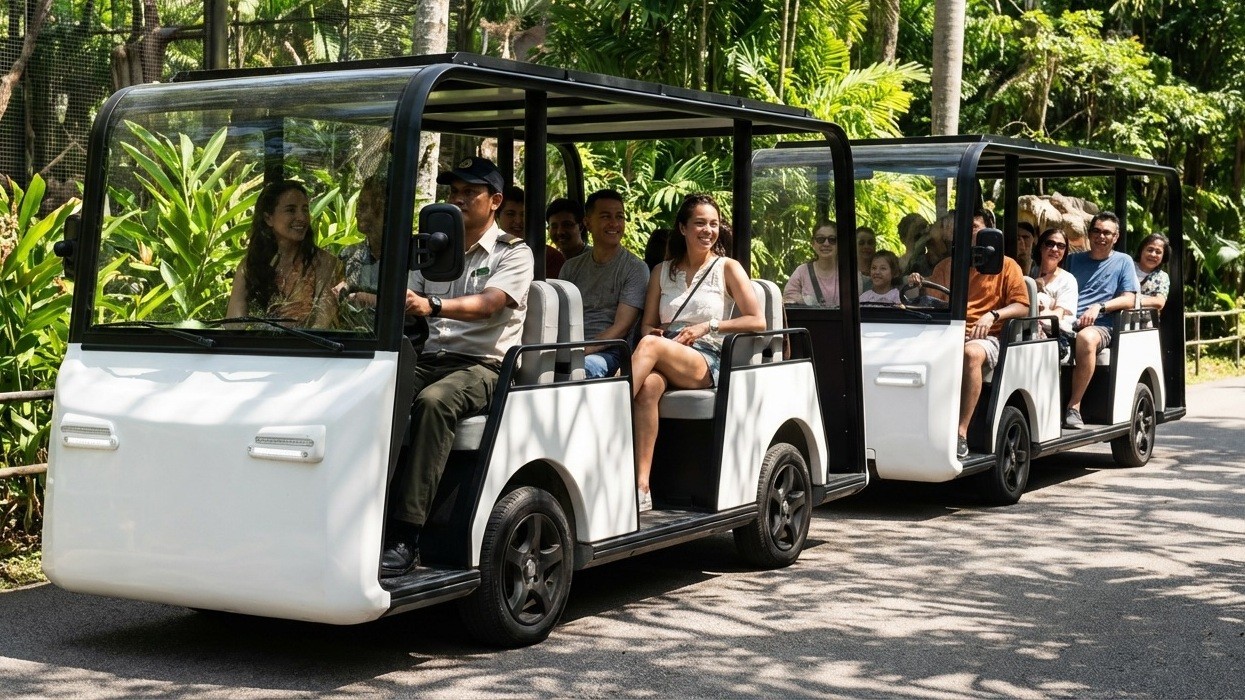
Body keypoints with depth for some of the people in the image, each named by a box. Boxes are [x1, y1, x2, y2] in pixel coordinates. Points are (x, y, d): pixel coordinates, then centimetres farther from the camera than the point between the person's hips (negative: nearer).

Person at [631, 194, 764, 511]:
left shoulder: (727, 268, 10)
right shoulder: (662, 272, 20)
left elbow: (757, 321, 2)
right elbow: (647, 325, 18)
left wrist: (708, 325, -7)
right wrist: (655, 332, -6)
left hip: (708, 363, -3)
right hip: (667, 360, 3)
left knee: (650, 345, -34)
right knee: (649, 385, -36)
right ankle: (641, 486, -41)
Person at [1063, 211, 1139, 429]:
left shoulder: (1123, 261, 16)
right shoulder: (1074, 260, 25)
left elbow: (1129, 300, 5)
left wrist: (1099, 307, -12)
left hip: (1099, 325, -3)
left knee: (1086, 338, -41)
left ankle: (1074, 406, -34)